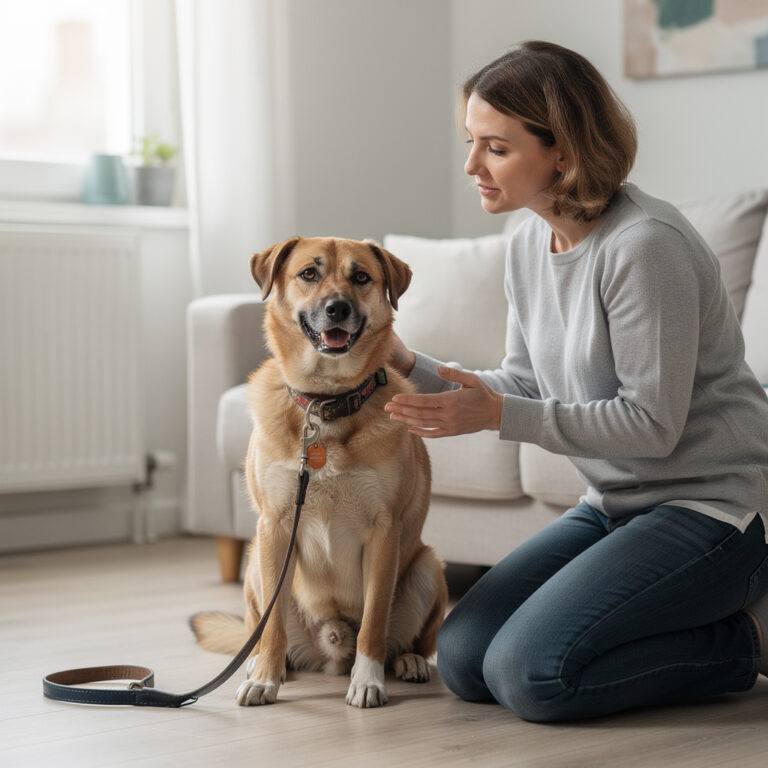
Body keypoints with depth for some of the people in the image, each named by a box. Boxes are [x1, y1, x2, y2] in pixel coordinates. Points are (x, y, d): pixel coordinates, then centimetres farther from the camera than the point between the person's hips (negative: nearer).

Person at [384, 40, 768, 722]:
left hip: (713, 504, -9)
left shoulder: (644, 244, -21)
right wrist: (412, 368, -3)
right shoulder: (530, 244, 5)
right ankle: (705, 615, 12)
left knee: (532, 673, -21)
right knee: (463, 659, 1)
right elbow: (525, 387, 11)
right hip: (616, 505, 9)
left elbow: (652, 424, -22)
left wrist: (498, 417, -25)